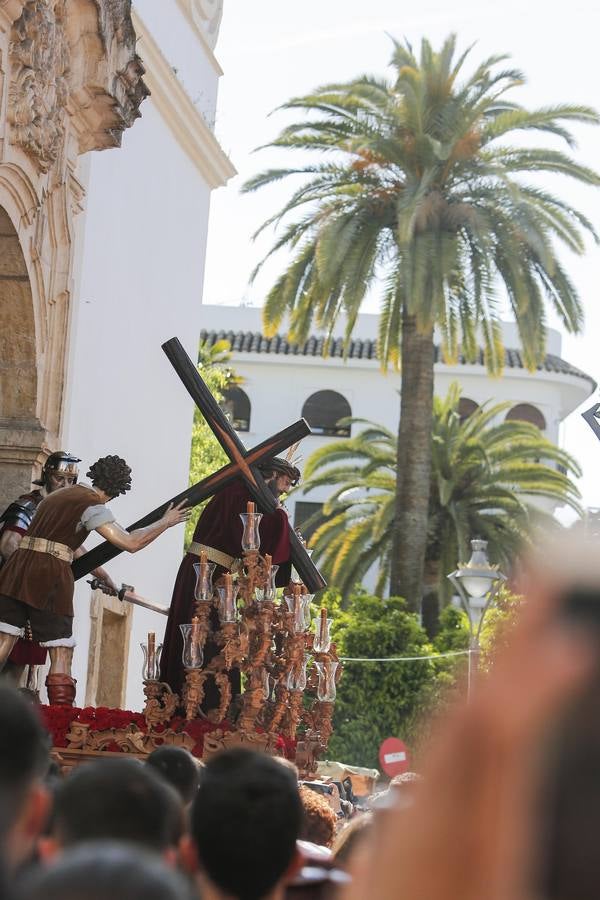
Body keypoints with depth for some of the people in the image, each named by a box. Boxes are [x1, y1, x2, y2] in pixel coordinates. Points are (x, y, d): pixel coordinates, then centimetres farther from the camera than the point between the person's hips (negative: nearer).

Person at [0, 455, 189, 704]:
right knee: (61, 654, -2)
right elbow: (131, 543, -7)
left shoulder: (56, 496, 24)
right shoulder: (92, 506, -3)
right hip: (49, 576, -7)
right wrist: (166, 522, 6)